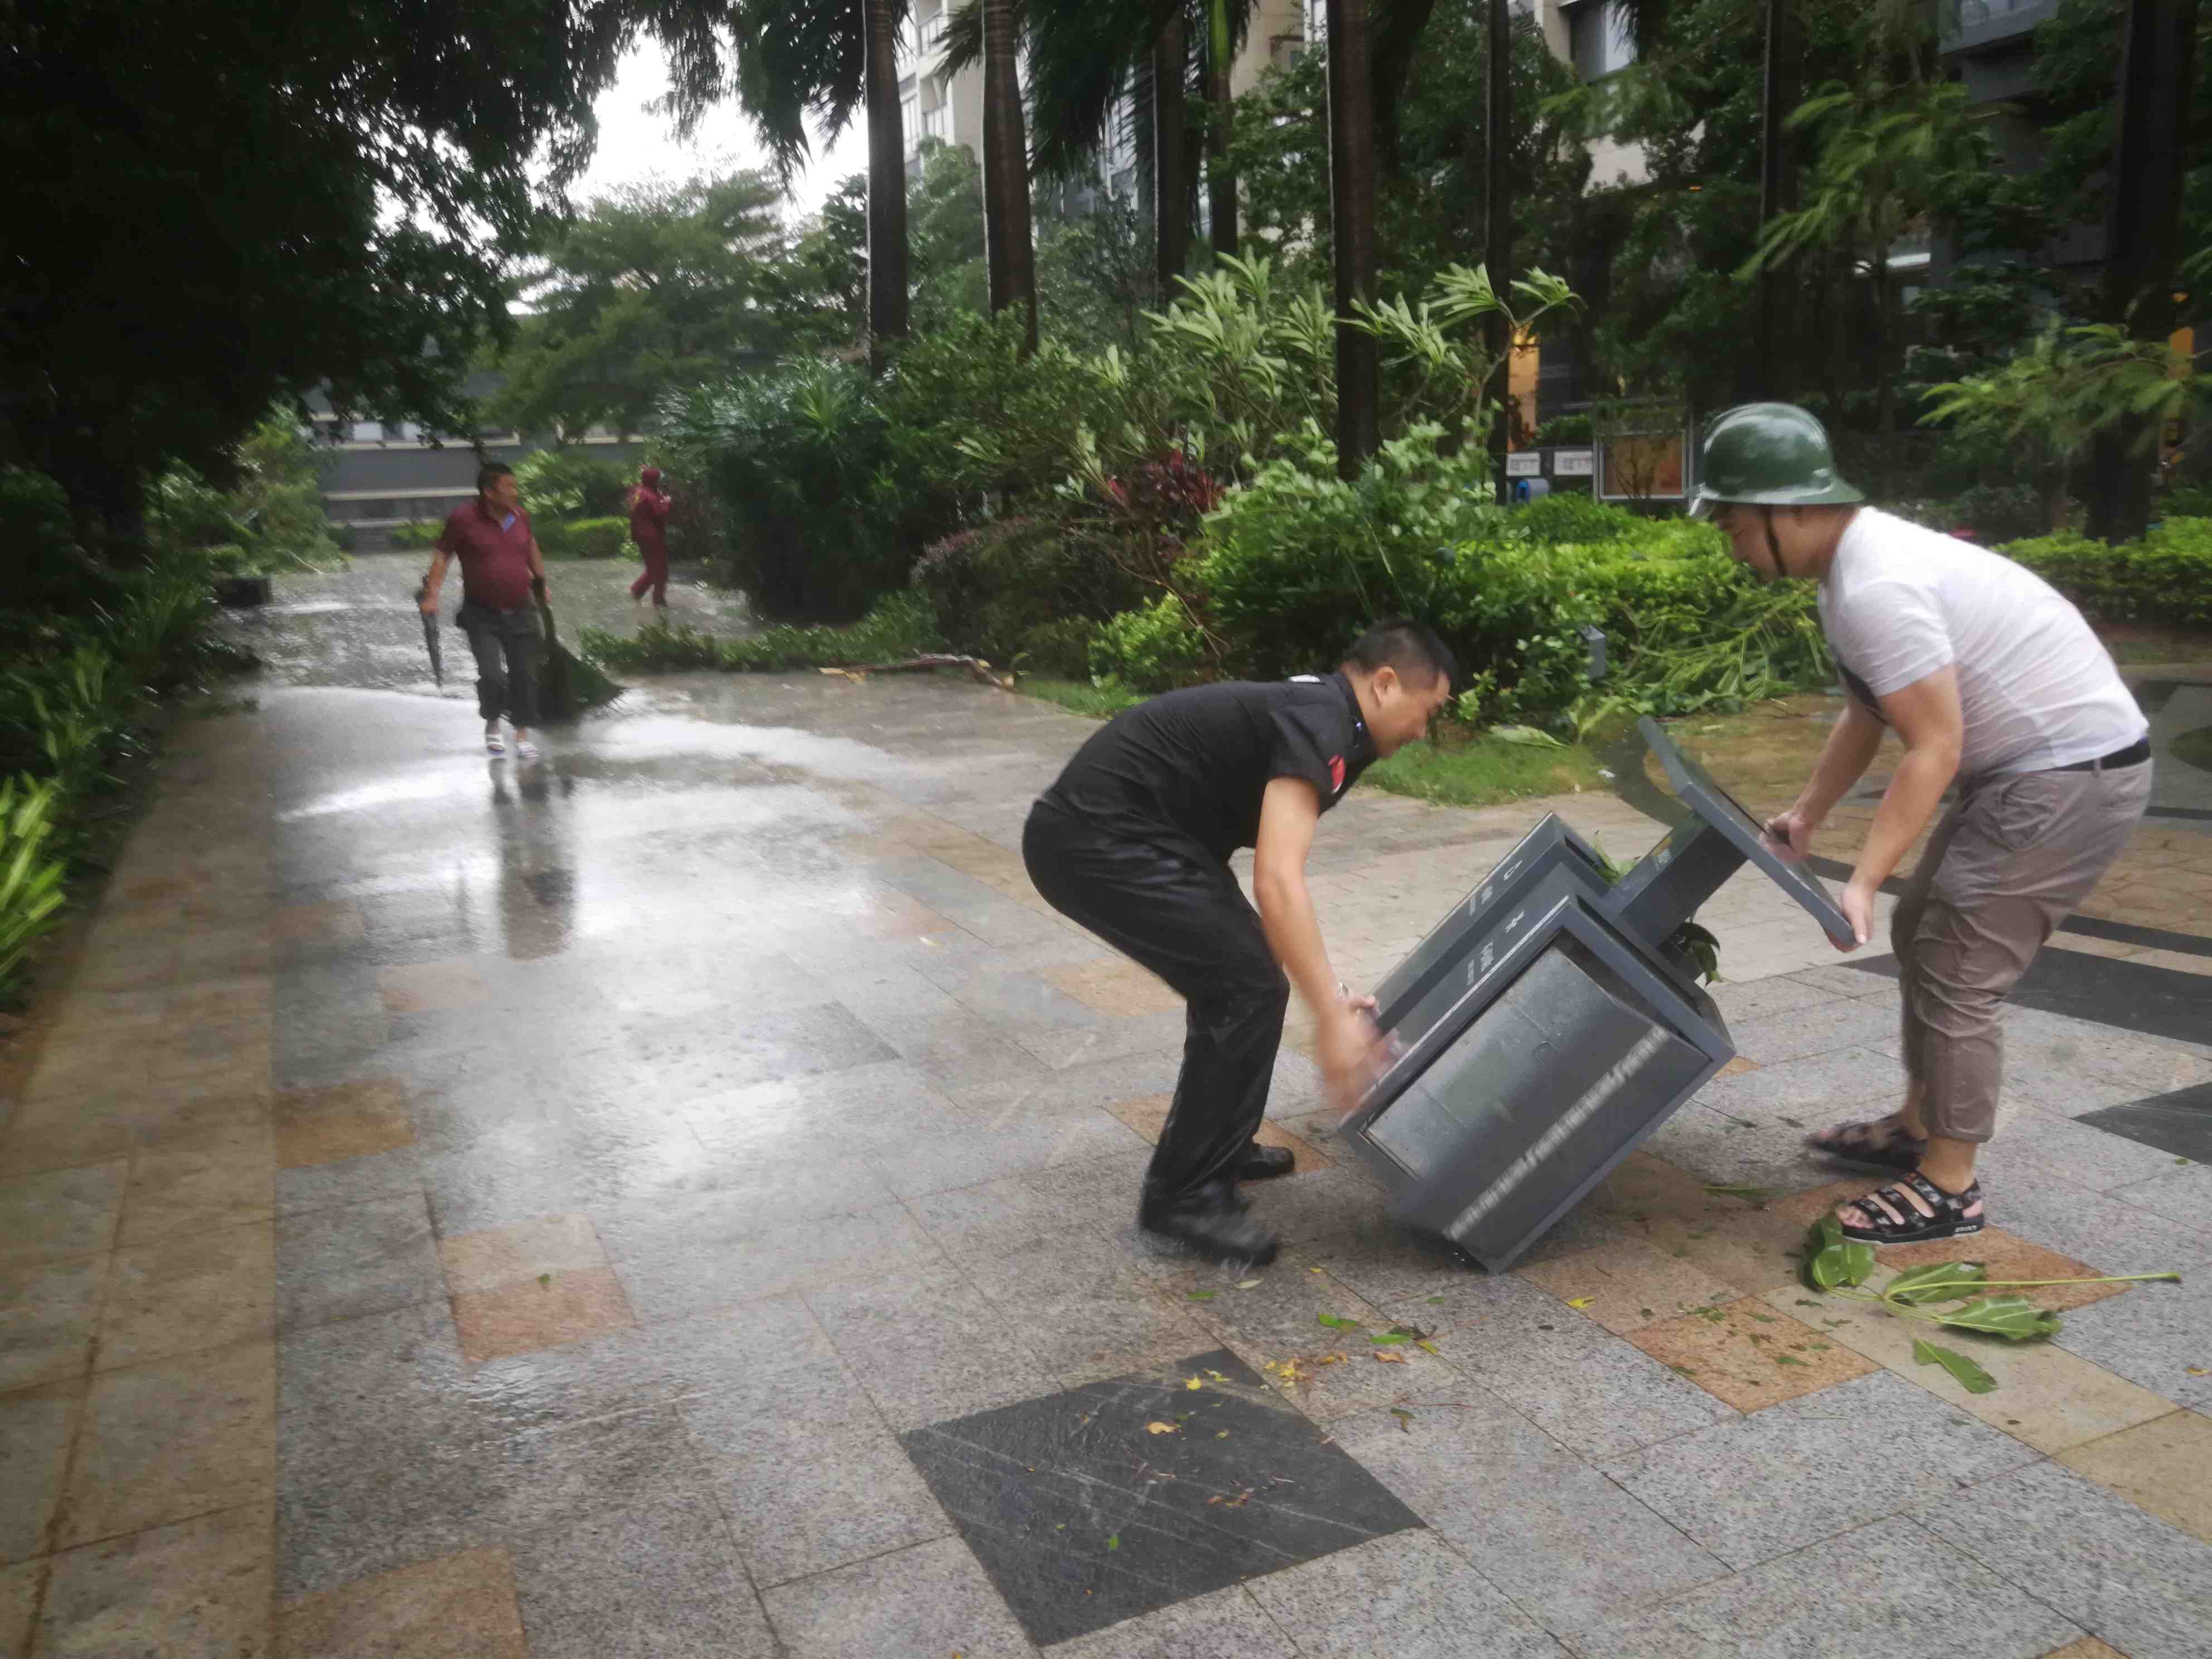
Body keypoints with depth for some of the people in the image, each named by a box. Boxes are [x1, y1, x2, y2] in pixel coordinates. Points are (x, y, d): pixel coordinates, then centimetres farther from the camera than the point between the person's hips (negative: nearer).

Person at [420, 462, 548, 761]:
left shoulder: (521, 517, 3)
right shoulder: (463, 519, -10)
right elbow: (442, 555, -5)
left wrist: (541, 581, 28)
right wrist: (432, 595, -13)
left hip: (520, 613, 4)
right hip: (482, 616, -4)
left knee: (524, 675, 6)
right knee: (492, 675, -12)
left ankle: (522, 735, 19)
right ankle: (492, 725, 16)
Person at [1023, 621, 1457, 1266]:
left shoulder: (1310, 711, 17)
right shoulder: (1318, 728, -15)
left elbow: (1274, 878, 23)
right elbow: (1277, 883, -28)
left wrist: (1330, 993, 23)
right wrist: (1330, 1016, -27)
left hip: (1100, 827, 11)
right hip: (1096, 841, -11)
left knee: (1239, 968, 19)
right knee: (1247, 986, -9)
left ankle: (1217, 1149, 33)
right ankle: (1181, 1197, 3)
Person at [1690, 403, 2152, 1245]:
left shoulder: (1877, 587, -26)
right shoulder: (1852, 564, 7)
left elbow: (1933, 749, -26)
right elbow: (1867, 713, 17)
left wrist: (1863, 881, -27)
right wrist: (1807, 814, 17)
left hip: (2075, 773, -11)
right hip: (2022, 766, 11)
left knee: (1956, 970, -8)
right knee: (1921, 934, 17)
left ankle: (1949, 1189, 4)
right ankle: (1917, 1128, 30)